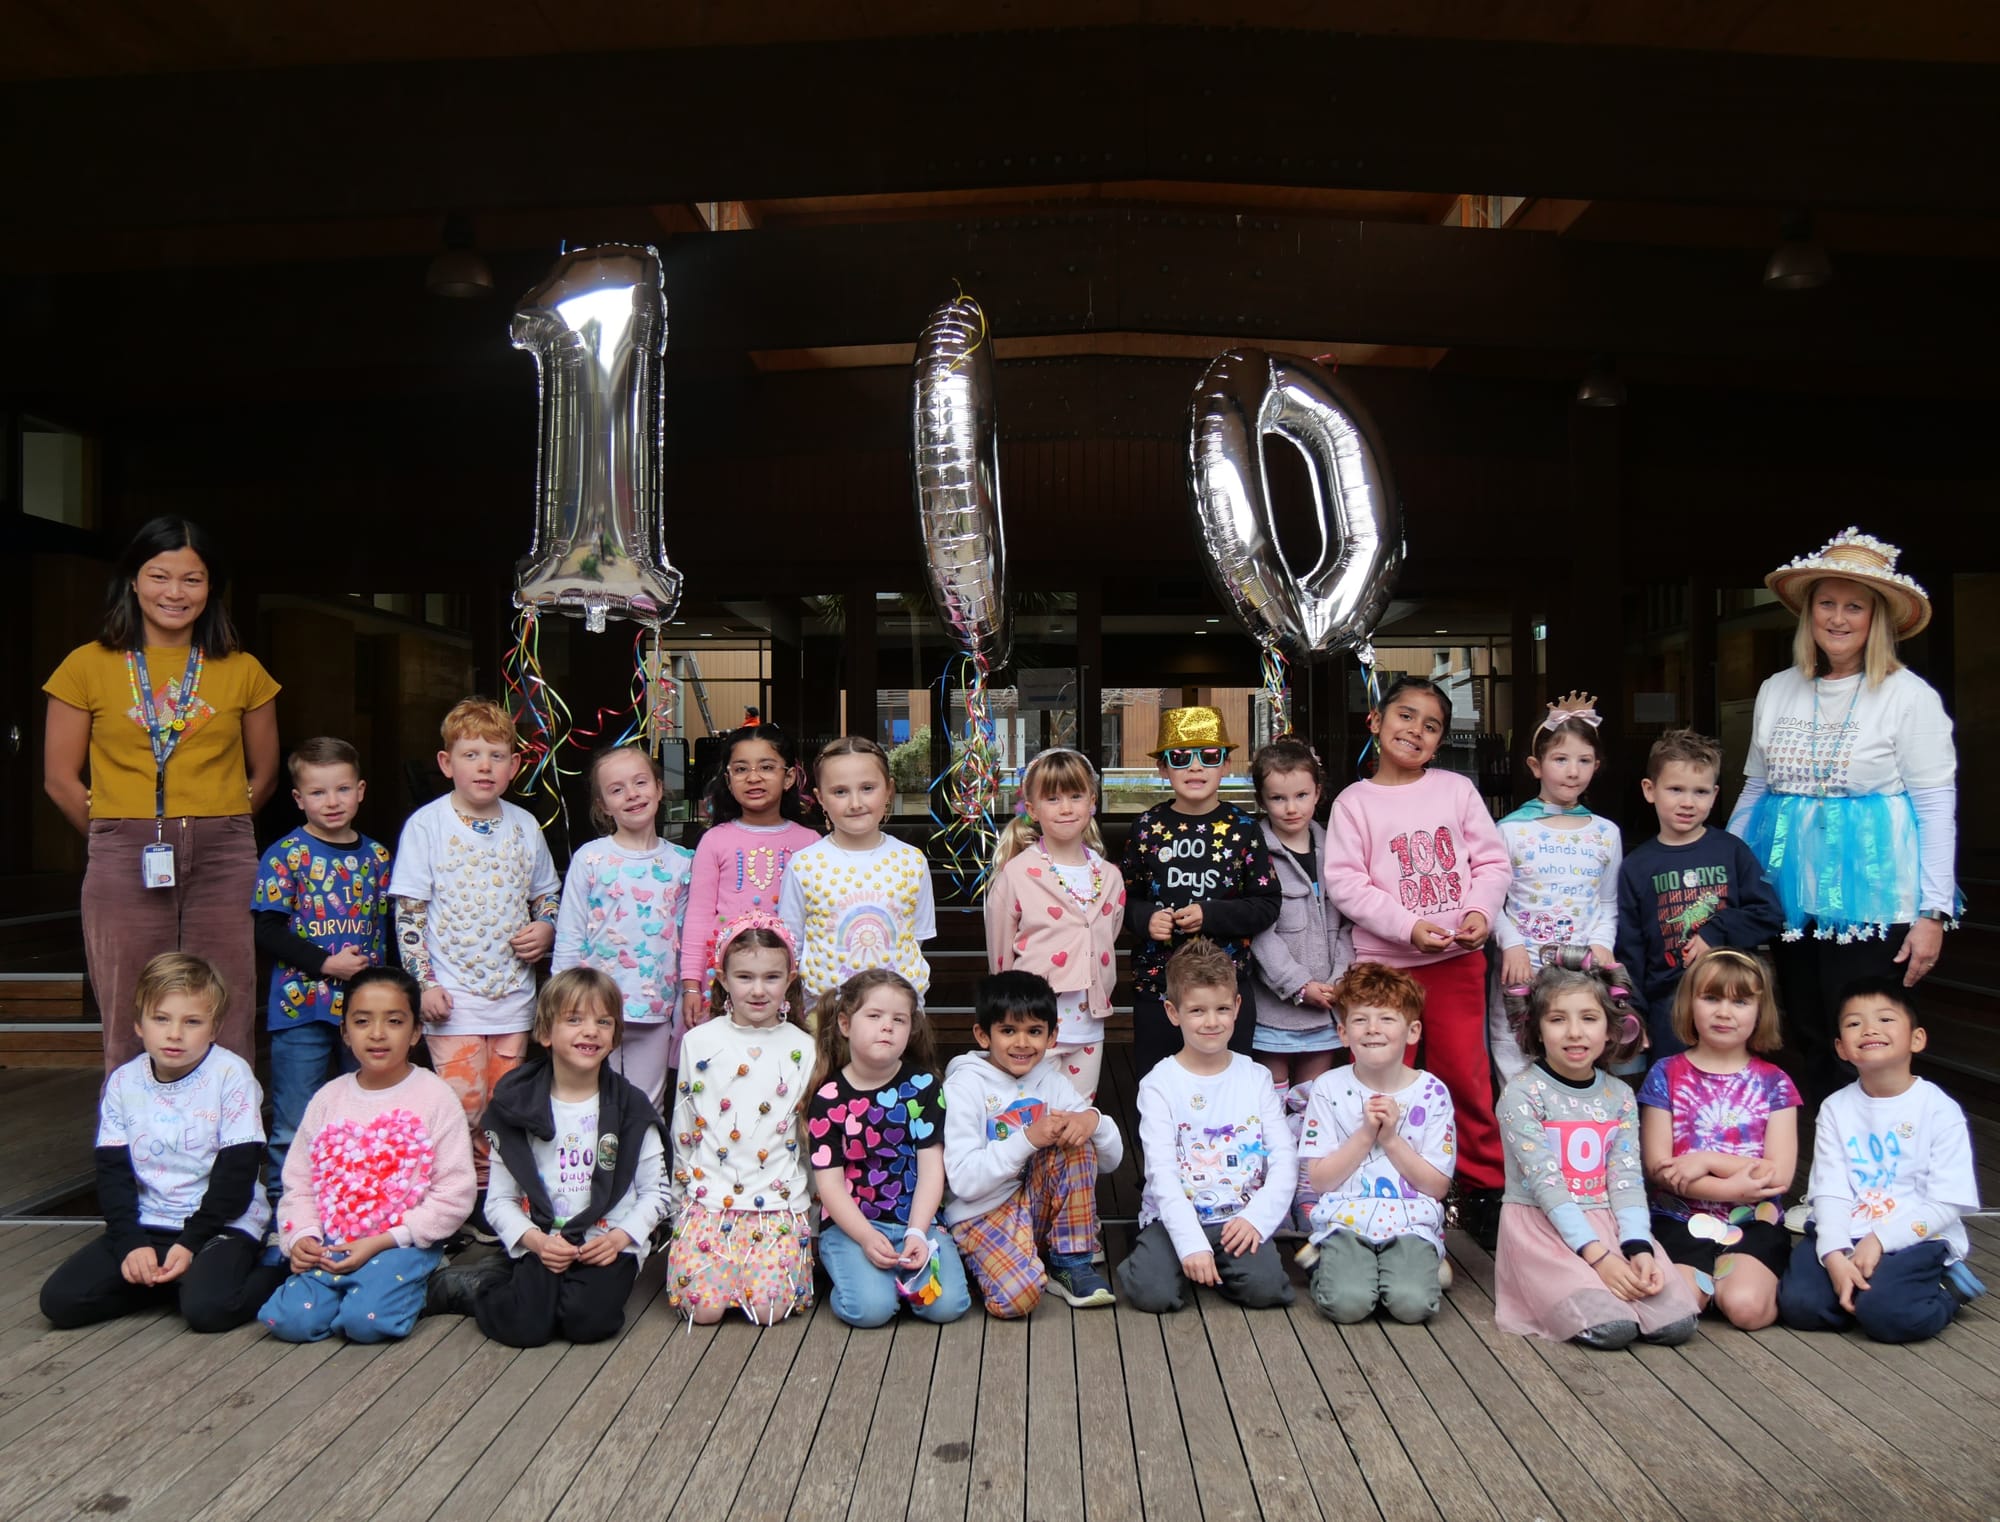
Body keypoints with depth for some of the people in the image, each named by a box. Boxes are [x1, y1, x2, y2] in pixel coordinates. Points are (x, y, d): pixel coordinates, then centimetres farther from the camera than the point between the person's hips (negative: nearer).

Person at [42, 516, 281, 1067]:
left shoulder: (242, 671, 8)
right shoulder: (88, 666, 6)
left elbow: (264, 775, 14)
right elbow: (61, 778, 8)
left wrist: (212, 828, 8)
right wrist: (119, 836, 8)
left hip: (223, 861, 1)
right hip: (123, 863, 0)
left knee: (226, 1032, 0)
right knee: (130, 1036, 3)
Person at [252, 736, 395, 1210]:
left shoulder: (376, 856, 8)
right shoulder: (285, 856, -5)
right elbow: (267, 932, -9)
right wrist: (326, 963, -17)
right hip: (301, 1009, -4)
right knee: (294, 1128, 3)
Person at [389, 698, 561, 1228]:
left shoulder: (524, 826, 6)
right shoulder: (426, 825, -5)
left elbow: (548, 896, 18)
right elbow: (408, 912, -6)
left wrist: (545, 929, -3)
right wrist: (423, 982, -12)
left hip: (513, 990, 4)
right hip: (453, 994, -4)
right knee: (465, 1100, -10)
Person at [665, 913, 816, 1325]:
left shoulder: (802, 1049, 3)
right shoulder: (699, 1042, 4)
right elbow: (683, 1129, 10)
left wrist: (808, 1209, 8)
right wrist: (680, 1207, 11)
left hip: (779, 1202, 0)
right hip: (708, 1196, 1)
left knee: (770, 1309, -16)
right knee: (703, 1309, -14)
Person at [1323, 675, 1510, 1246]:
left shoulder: (1457, 790, 6)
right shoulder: (1354, 802, -1)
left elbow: (1491, 862, 6)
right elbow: (1344, 883, -8)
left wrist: (1480, 911, -12)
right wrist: (1409, 926, -17)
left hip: (1458, 958, 2)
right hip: (1382, 961, -1)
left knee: (1466, 1074, 9)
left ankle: (1483, 1188, 24)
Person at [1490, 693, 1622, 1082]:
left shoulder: (1606, 833, 8)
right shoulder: (1510, 830, -1)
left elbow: (1609, 903, 12)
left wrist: (1601, 944, -4)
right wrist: (1511, 943, -16)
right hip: (1525, 970, -2)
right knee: (1519, 1079, 1)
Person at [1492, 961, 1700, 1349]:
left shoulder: (1620, 1097, 7)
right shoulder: (1522, 1095, -9)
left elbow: (1627, 1180, -1)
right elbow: (1546, 1184, -15)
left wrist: (1639, 1248, -18)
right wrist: (1597, 1255, -23)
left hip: (1607, 1221, 4)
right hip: (1540, 1223, -4)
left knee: (1677, 1322, -18)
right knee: (1610, 1326, -26)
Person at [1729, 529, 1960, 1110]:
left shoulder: (1908, 695, -6)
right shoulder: (1776, 692, 9)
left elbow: (1936, 806, -8)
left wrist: (1934, 913, -12)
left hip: (1869, 902, -5)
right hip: (1790, 896, 5)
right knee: (1807, 1039, 13)